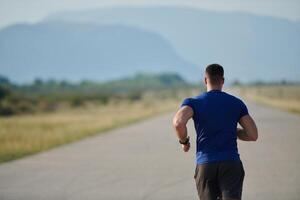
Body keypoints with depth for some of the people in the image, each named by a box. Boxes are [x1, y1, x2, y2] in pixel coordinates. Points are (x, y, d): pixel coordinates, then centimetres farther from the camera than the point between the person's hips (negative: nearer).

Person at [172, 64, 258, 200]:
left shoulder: (193, 103, 4)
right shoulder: (236, 103, 9)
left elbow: (178, 122, -17)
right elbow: (253, 135, 7)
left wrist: (184, 141, 4)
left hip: (204, 164, 0)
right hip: (231, 163, 0)